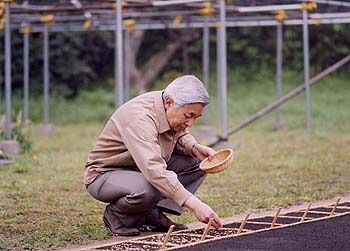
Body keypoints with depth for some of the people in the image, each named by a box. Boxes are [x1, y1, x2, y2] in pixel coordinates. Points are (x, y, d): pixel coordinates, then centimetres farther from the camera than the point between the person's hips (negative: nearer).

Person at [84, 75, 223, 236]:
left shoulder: (174, 112, -7)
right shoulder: (140, 119, -34)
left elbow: (180, 136, 16)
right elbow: (154, 170, -46)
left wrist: (195, 148, -9)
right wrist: (193, 204, -51)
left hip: (143, 168, 9)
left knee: (197, 162, -5)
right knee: (149, 189, -40)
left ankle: (153, 214, -4)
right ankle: (115, 215, -8)